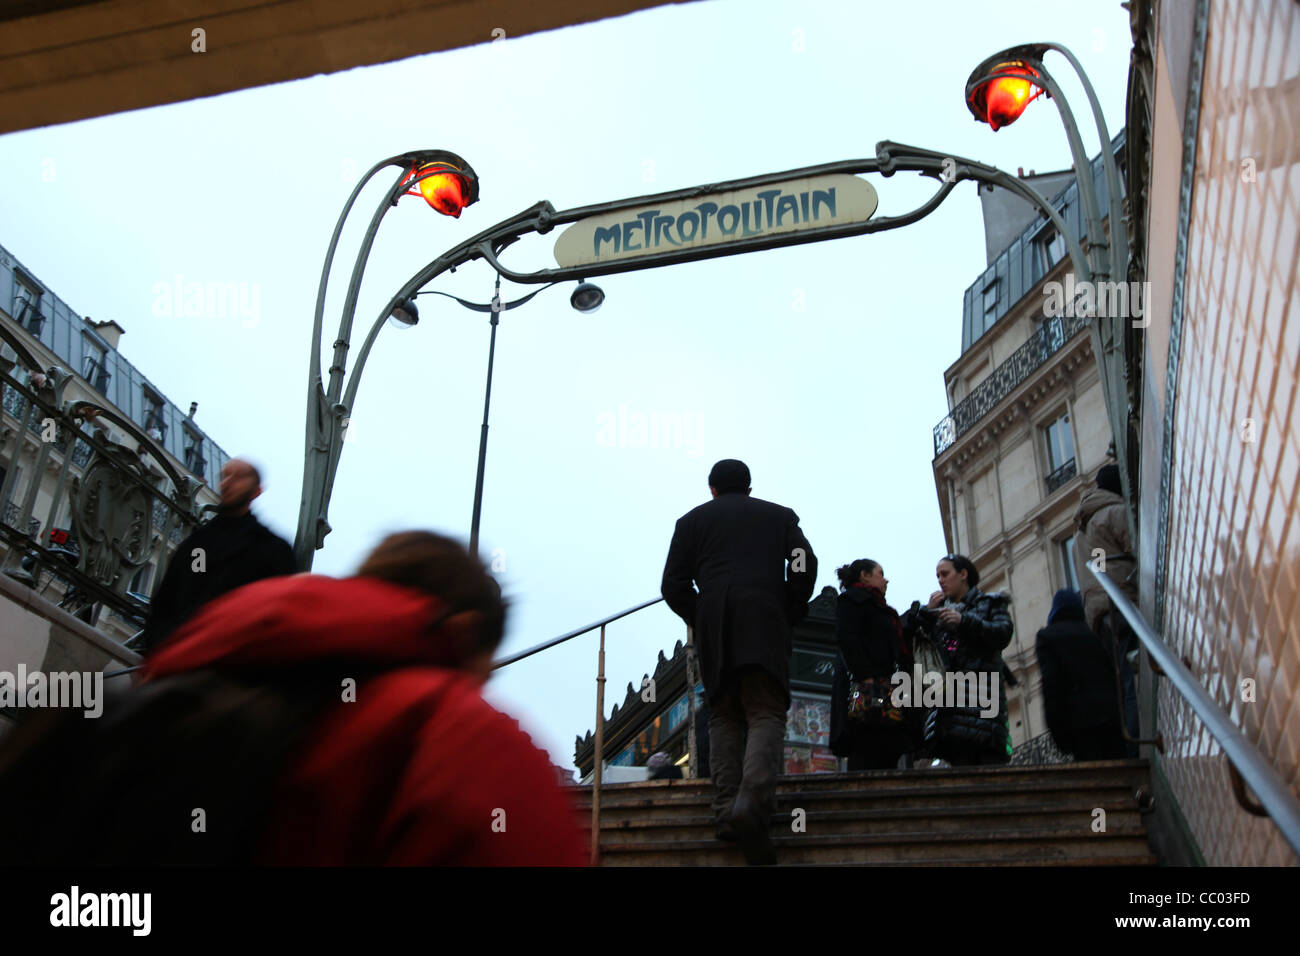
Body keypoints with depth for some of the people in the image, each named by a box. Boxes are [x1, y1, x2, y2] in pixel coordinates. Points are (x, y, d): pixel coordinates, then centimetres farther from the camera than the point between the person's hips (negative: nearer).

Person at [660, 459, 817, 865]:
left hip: (714, 626, 1)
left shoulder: (692, 519, 19)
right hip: (765, 622, -1)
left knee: (724, 716, 8)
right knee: (767, 713, -7)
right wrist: (791, 614, 12)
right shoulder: (779, 515, 20)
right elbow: (805, 566, 4)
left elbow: (673, 584, 8)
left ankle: (726, 809, -4)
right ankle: (753, 801, -29)